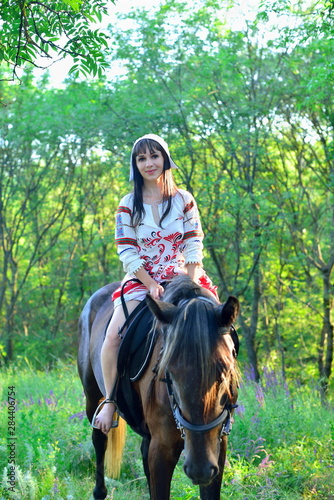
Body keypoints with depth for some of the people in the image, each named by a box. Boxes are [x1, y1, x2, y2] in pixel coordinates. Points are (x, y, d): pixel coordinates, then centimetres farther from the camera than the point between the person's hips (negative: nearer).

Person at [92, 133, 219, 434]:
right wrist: (151, 285, -16)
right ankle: (110, 401, -8)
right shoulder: (129, 205, 3)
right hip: (142, 280, -1)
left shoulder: (184, 200, 6)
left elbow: (194, 243, 1)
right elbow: (126, 252, -3)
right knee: (113, 335, -23)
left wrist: (192, 283, -13)